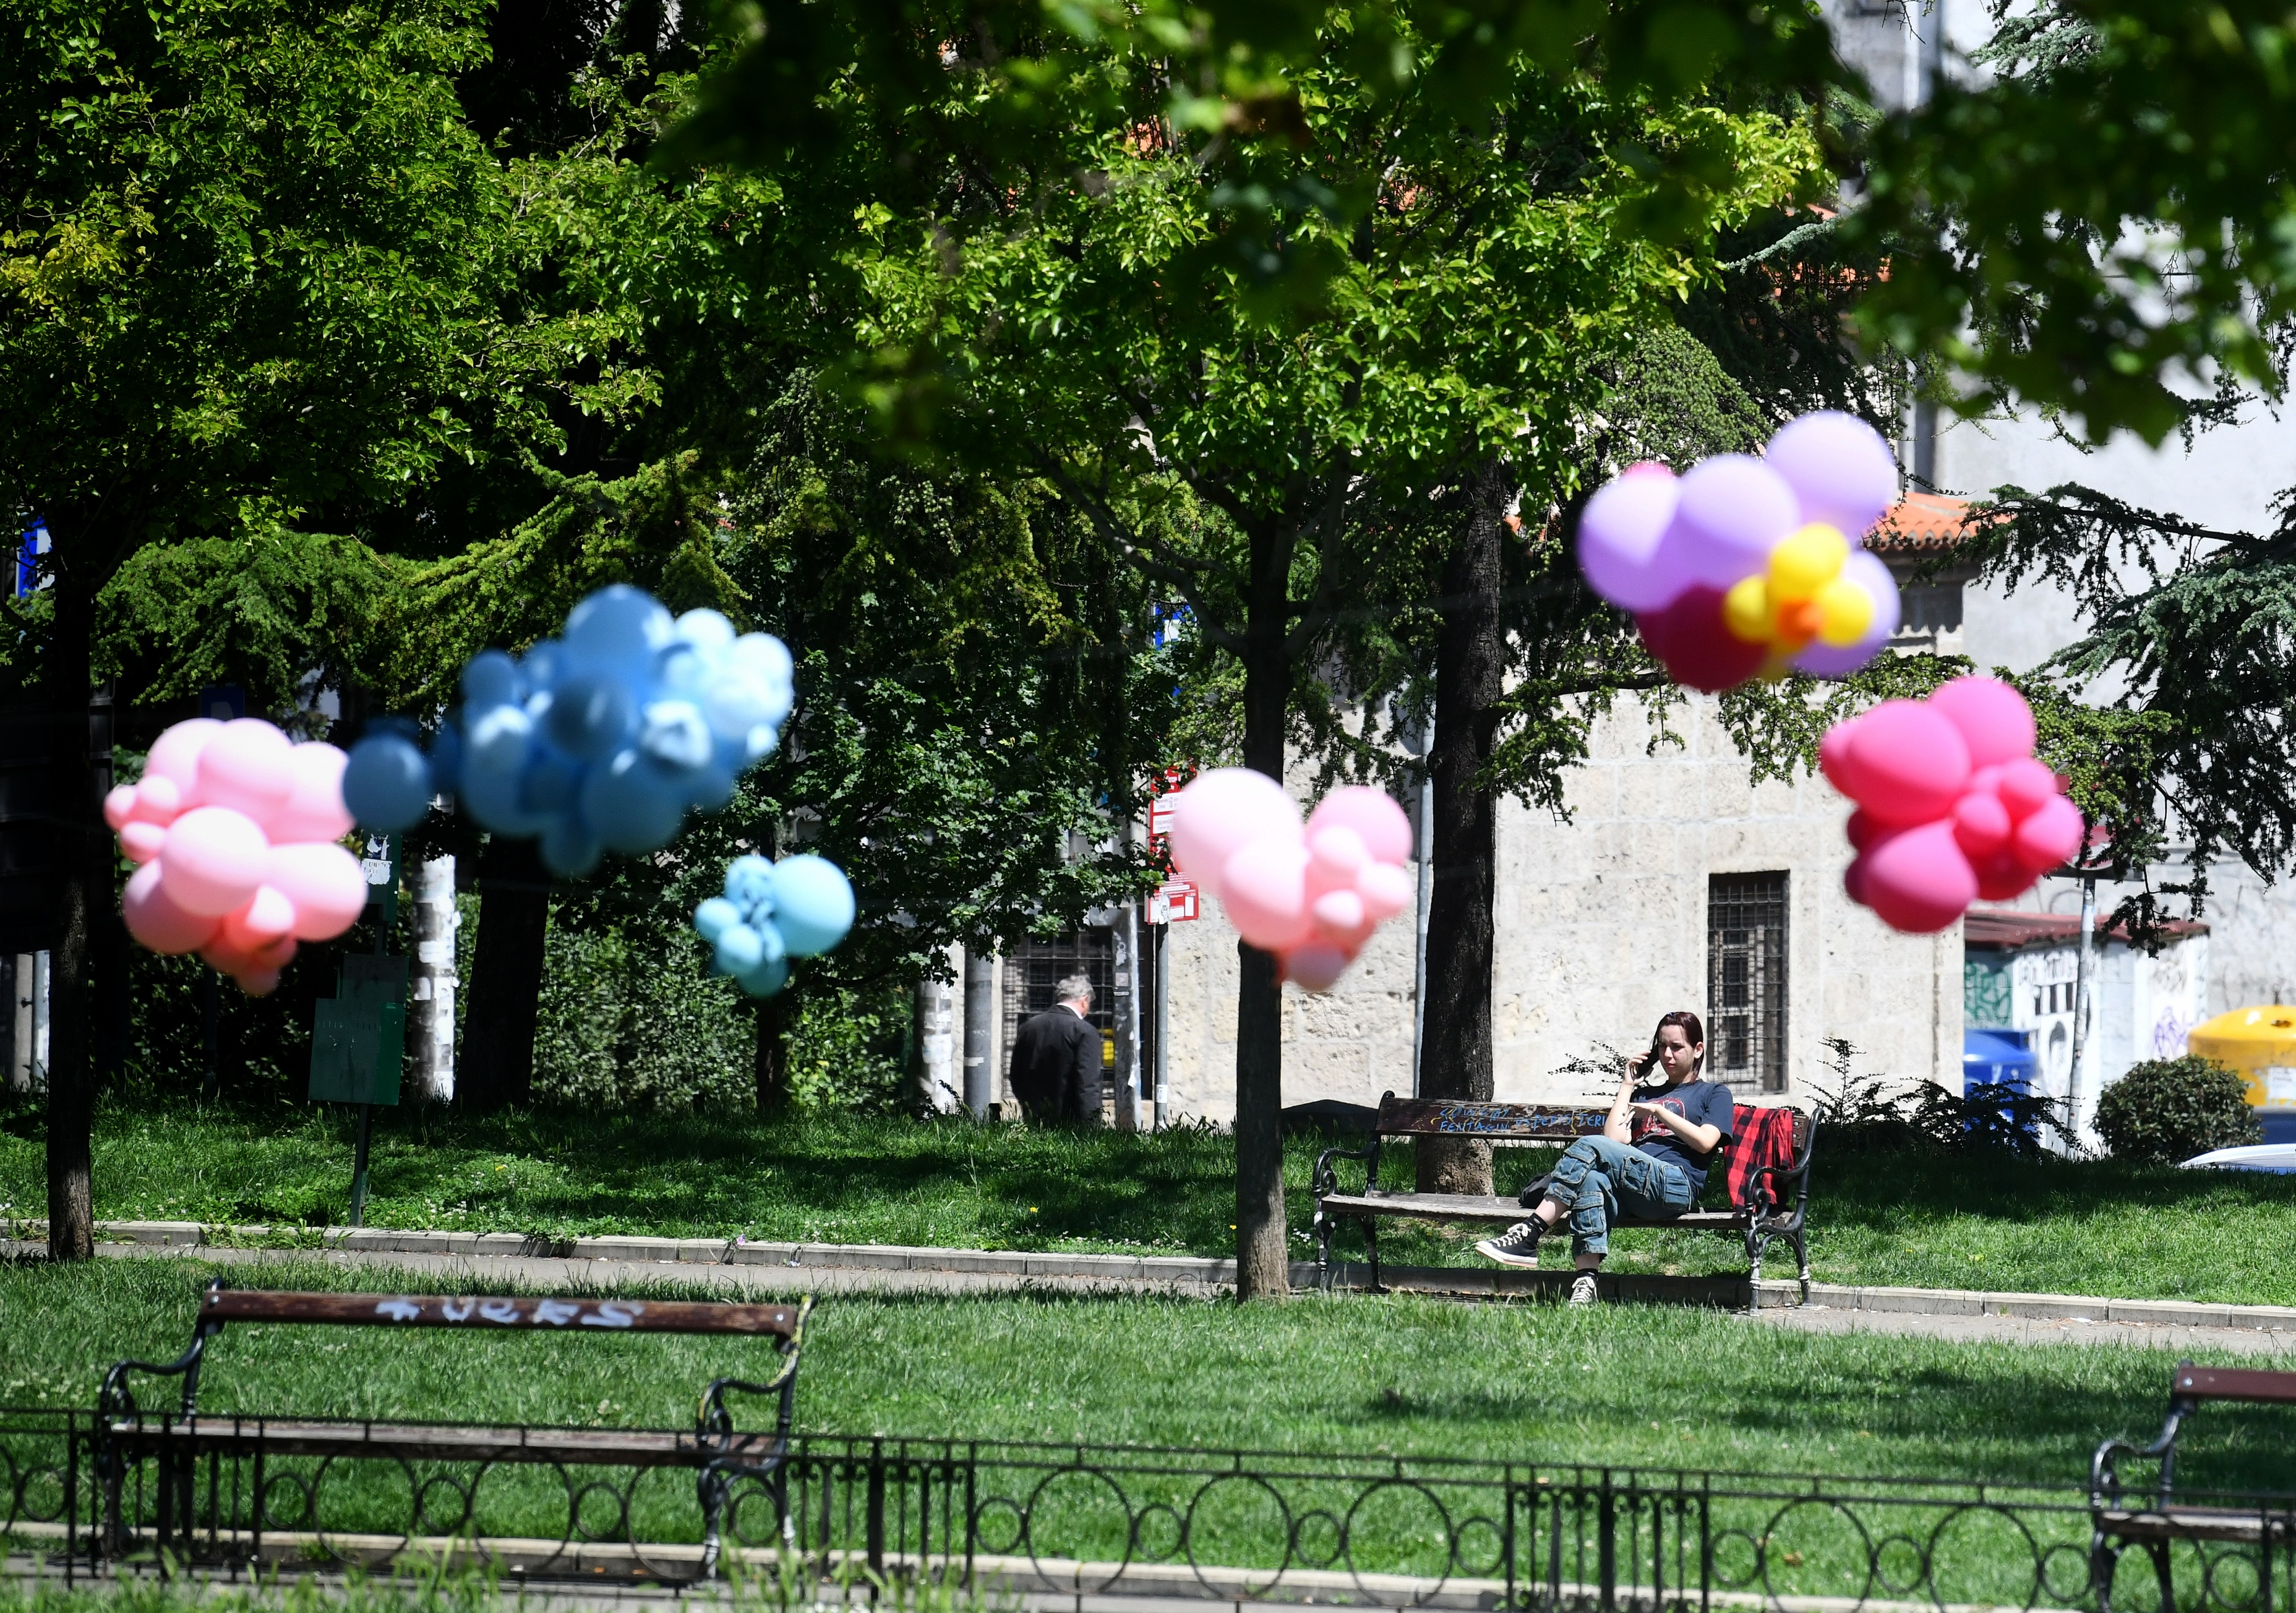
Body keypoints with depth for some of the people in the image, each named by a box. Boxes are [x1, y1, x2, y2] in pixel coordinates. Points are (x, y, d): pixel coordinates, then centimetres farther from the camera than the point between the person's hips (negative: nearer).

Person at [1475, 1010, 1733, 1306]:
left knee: (1589, 1148, -29)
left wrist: (1659, 1112, 2)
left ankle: (1528, 1236, -37)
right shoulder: (1644, 1094, 35)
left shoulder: (1714, 1094, 22)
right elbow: (1615, 1139, 17)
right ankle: (1585, 1283, -50)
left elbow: (1705, 1142, 2)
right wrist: (1627, 1086, 21)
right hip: (1629, 1190, 4)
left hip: (1675, 1184, -4)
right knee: (1593, 1180, -37)